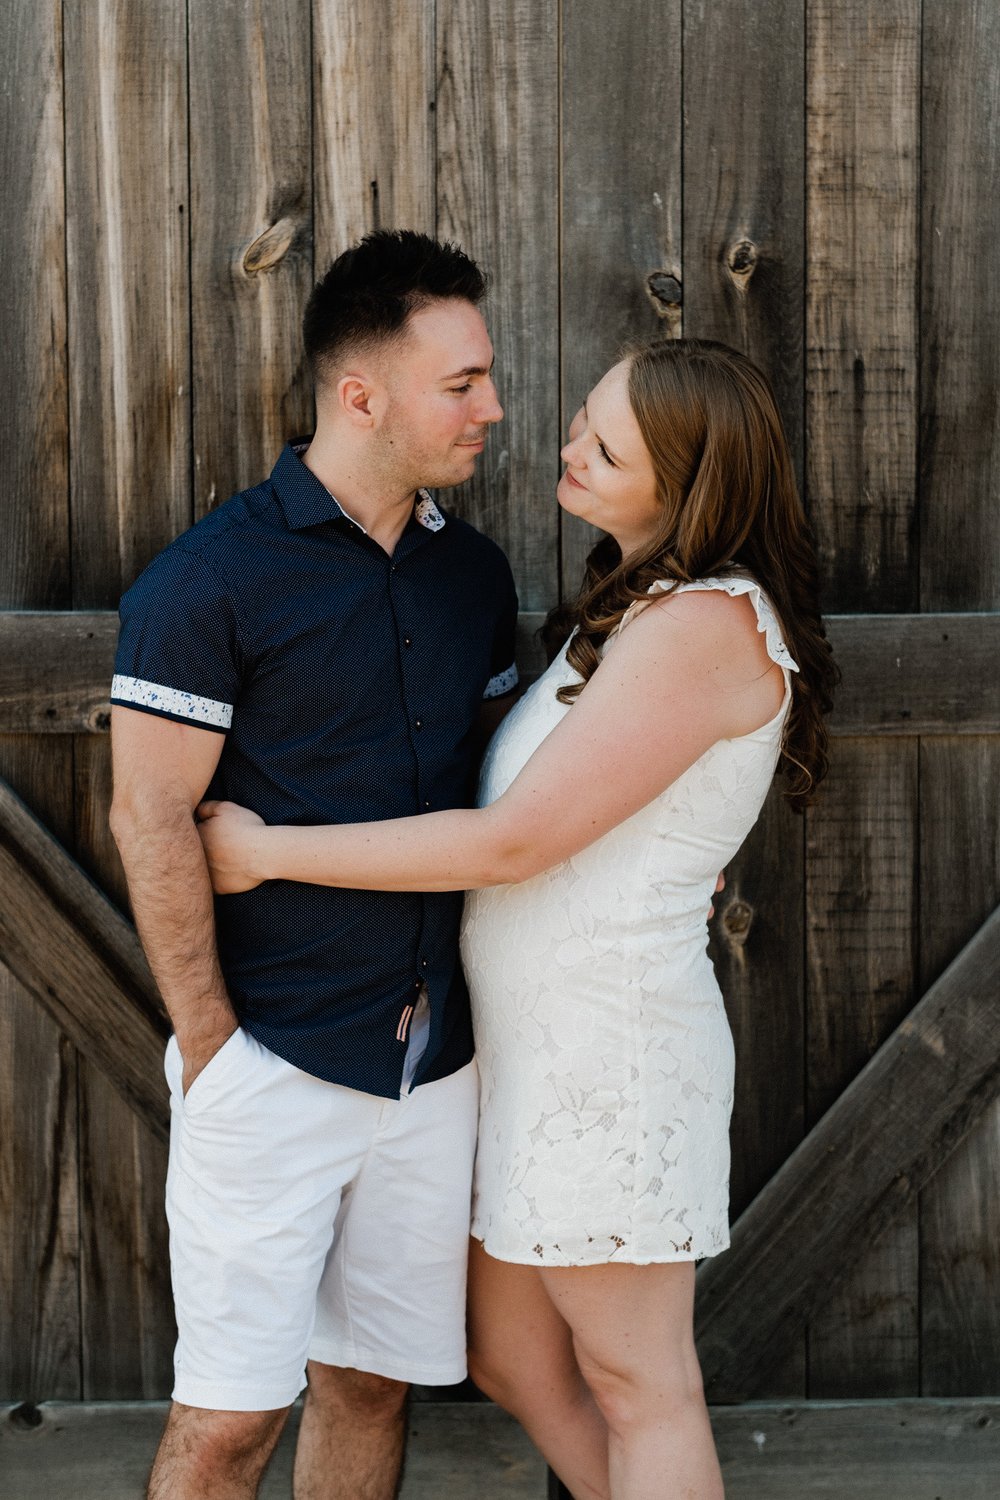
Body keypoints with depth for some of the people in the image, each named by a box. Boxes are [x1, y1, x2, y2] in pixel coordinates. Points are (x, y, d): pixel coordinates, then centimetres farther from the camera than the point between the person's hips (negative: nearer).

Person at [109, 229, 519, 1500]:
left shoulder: (473, 573, 8)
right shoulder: (213, 576, -11)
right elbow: (151, 820, -11)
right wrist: (209, 1041, -11)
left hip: (434, 1054, 6)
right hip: (275, 1056, -5)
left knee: (373, 1382, 14)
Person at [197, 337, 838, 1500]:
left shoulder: (707, 625, -19)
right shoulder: (633, 606, 12)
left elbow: (513, 842, -20)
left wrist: (269, 852, -14)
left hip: (611, 1046, -10)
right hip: (533, 1041, 10)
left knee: (636, 1386, 4)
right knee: (512, 1361, 17)